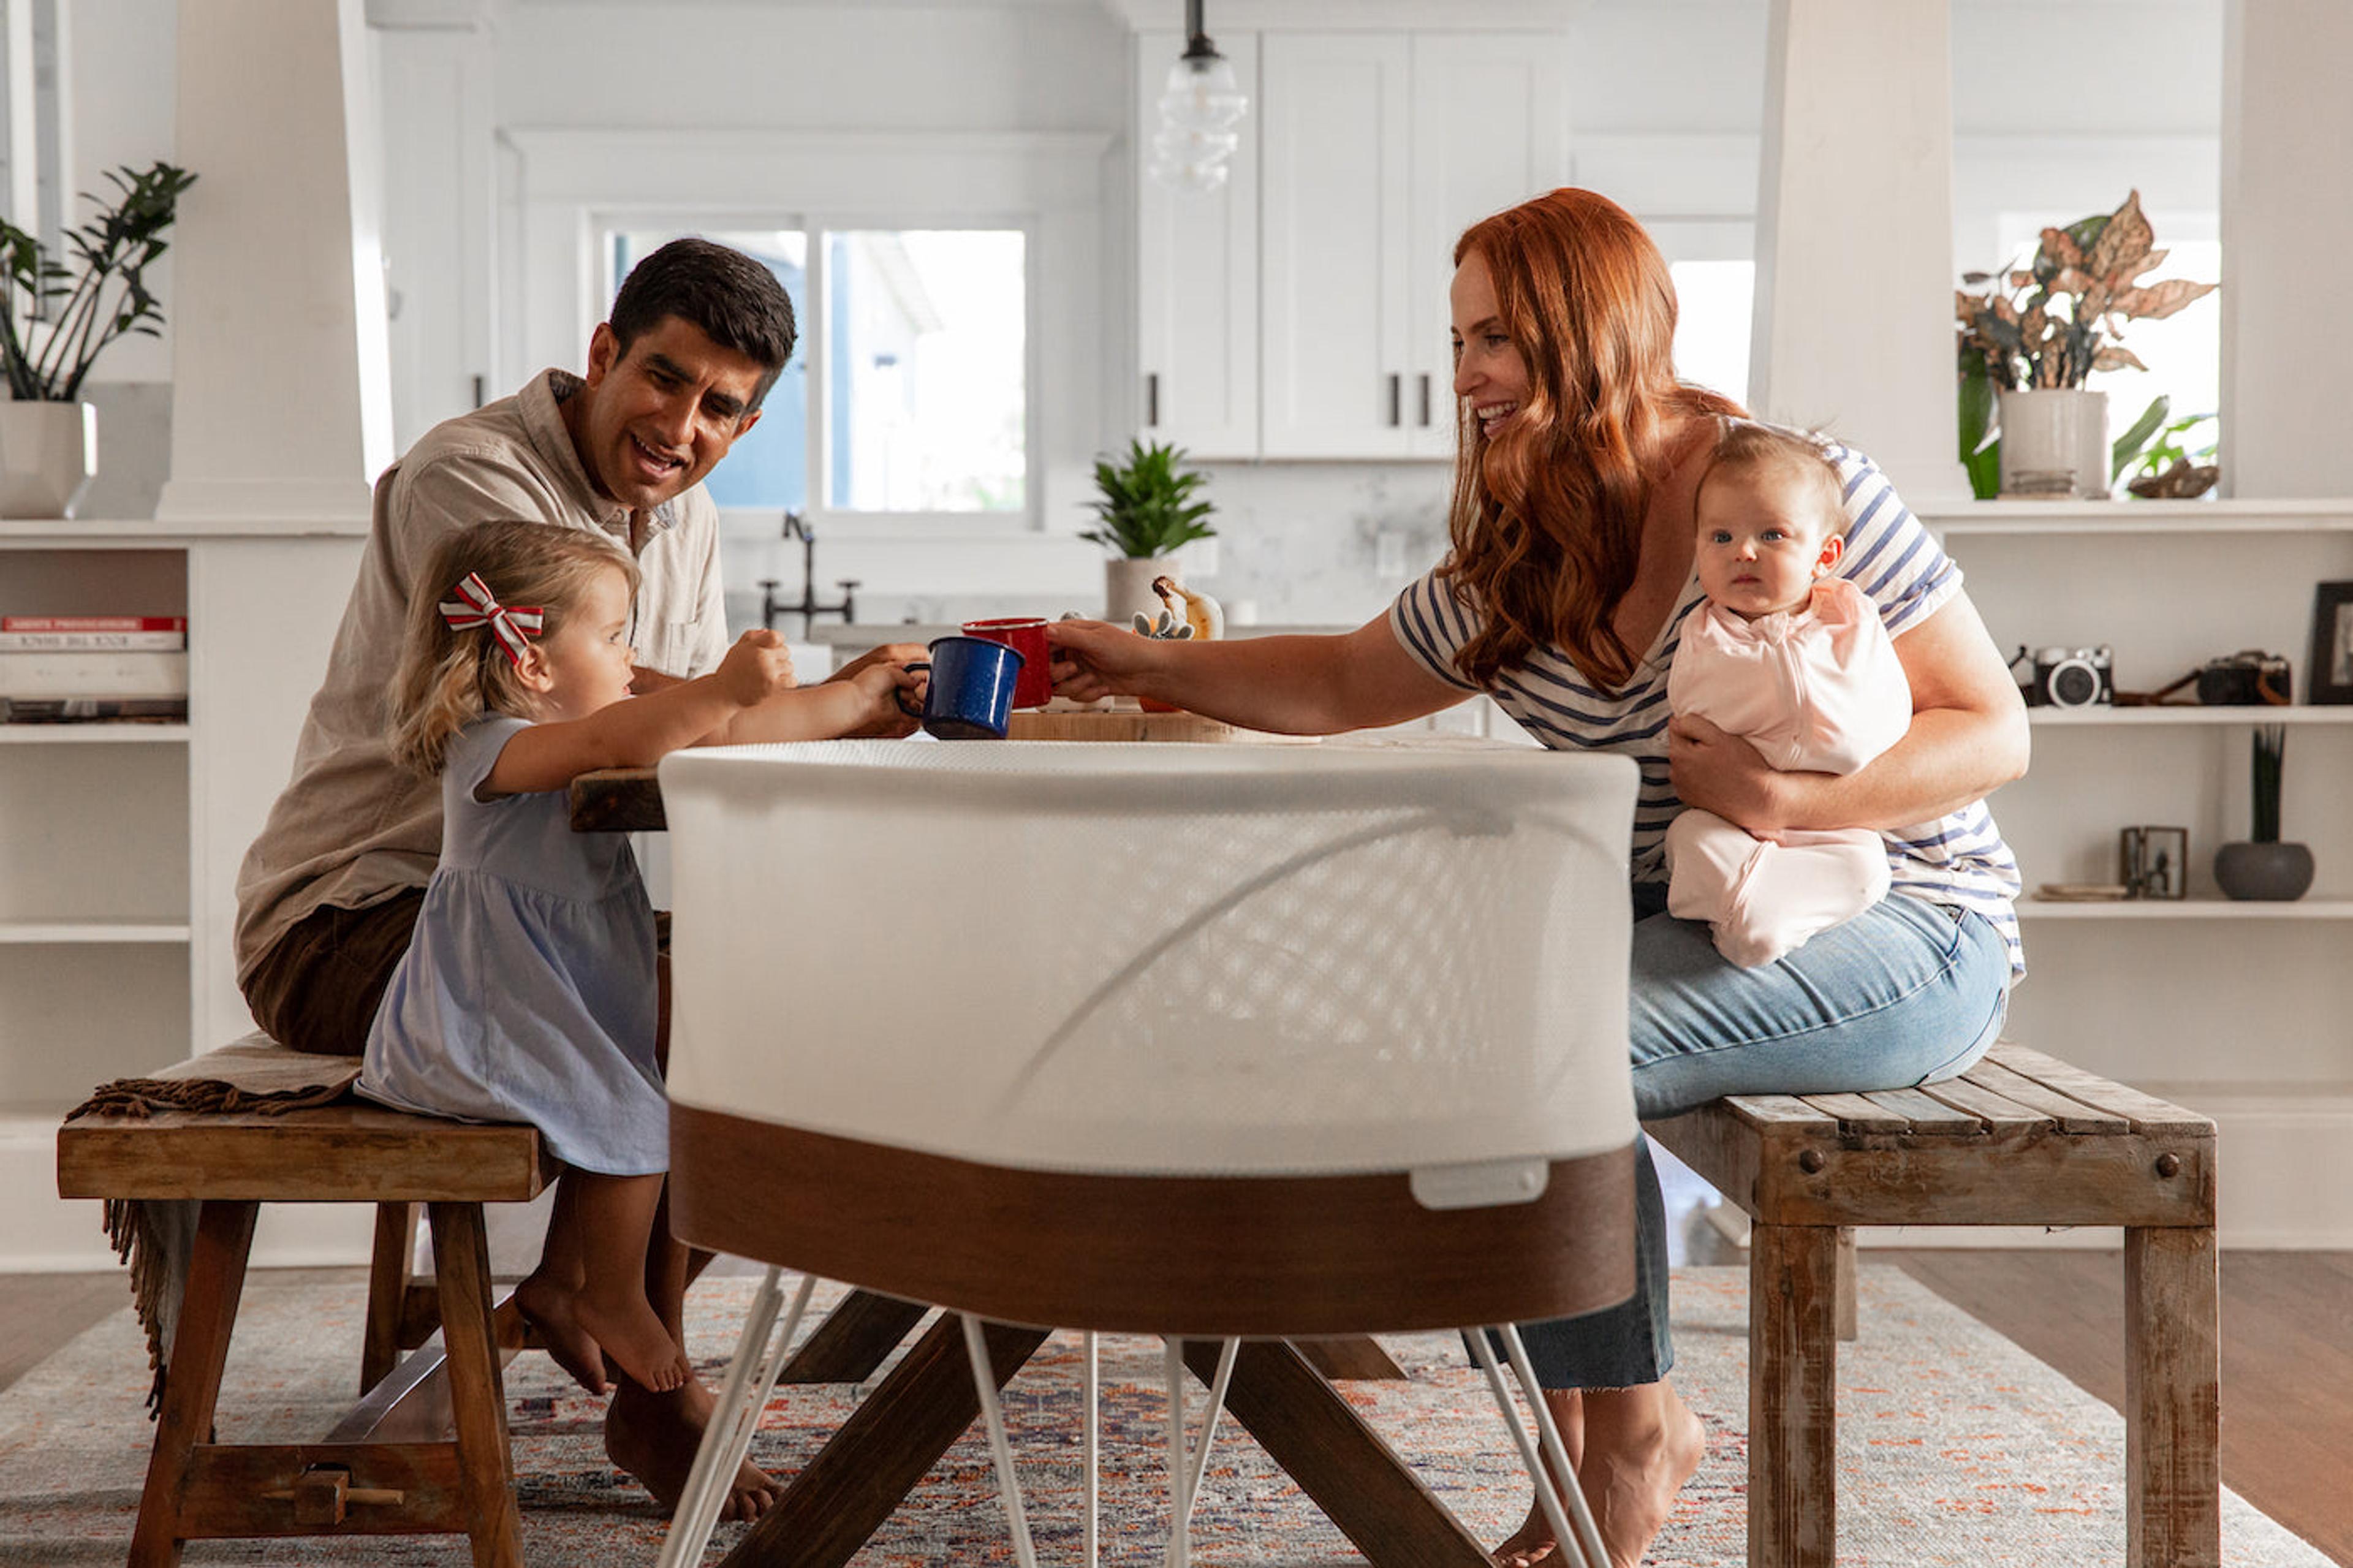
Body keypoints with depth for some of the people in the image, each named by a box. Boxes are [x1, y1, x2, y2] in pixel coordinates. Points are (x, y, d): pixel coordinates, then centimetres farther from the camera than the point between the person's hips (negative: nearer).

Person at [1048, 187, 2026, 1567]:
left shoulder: (1808, 489, -14)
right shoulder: (1515, 570, 6)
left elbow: (1996, 733, -12)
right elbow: (1344, 686, 18)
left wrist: (1795, 801, -27)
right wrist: (1149, 667, 8)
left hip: (1904, 930, -6)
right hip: (1687, 923, 7)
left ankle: (1628, 1448, -5)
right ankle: (1613, 1439, -5)